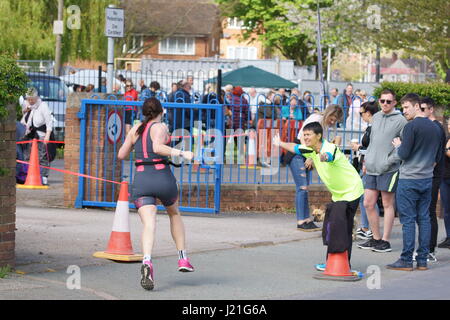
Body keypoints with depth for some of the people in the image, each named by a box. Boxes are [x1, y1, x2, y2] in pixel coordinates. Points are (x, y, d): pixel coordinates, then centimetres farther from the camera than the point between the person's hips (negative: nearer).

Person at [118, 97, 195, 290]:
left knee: (149, 224, -12)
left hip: (141, 181, 2)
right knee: (174, 214, 26)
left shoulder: (135, 129, 12)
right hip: (163, 178, -2)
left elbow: (121, 155, 18)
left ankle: (147, 262, -38)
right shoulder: (160, 127, -2)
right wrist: (181, 153, -15)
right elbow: (158, 147, -21)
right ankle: (182, 258, 25)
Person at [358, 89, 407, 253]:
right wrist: (366, 161, 17)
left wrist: (390, 161, -16)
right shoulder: (376, 117, 14)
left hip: (388, 170, -7)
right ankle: (375, 238, 19)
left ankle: (385, 241, 7)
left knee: (388, 205, 1)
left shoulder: (400, 120, -7)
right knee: (368, 204, 7)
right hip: (371, 169, 7)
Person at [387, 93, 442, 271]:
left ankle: (406, 261, -3)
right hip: (427, 180, 7)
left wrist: (397, 146, 4)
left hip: (409, 180, -7)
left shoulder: (411, 126, -13)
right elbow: (438, 157, 16)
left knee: (408, 220, -4)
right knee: (424, 219, 8)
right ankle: (423, 260, 9)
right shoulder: (435, 128, 10)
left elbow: (403, 154, -15)